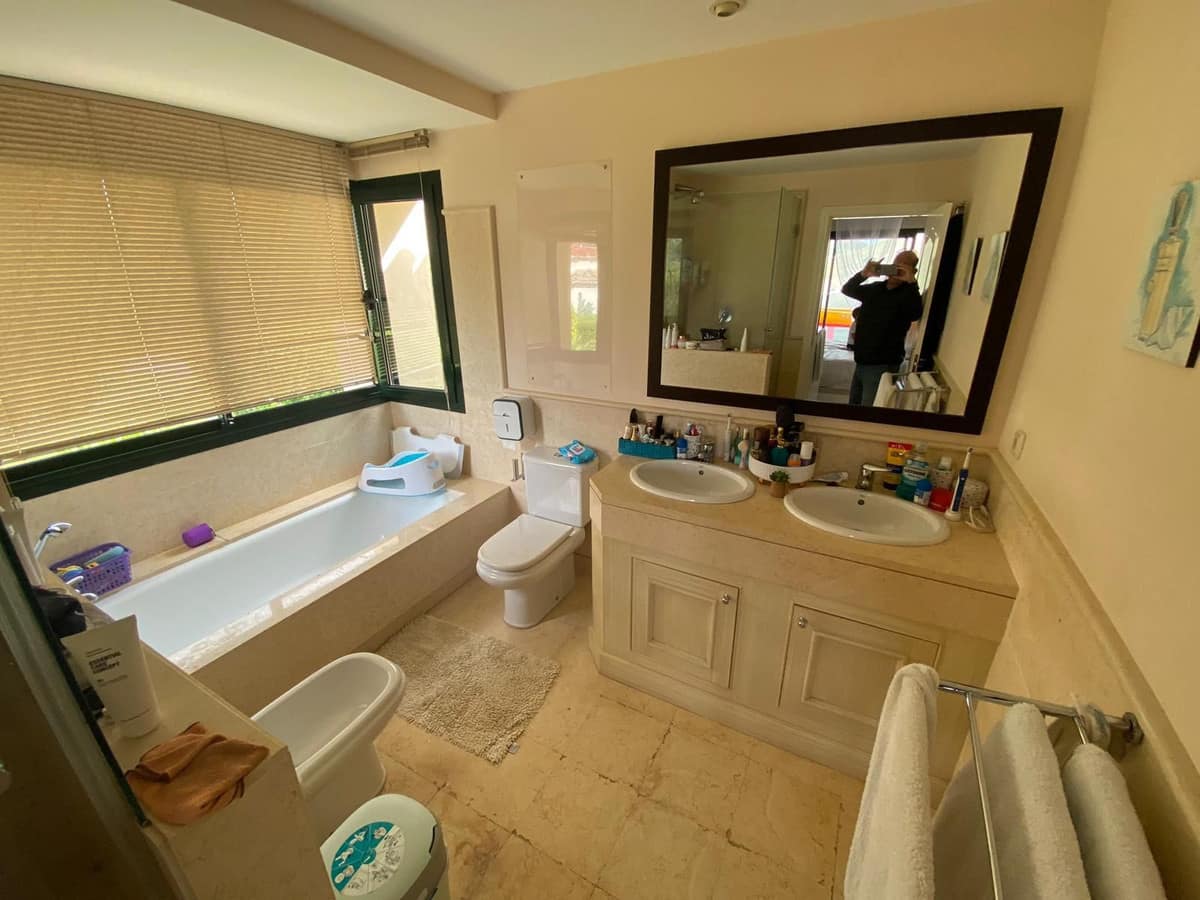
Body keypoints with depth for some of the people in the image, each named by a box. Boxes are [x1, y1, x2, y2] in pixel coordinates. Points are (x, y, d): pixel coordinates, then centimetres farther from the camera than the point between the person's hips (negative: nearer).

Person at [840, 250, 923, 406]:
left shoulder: (909, 294, -9)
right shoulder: (875, 288, 9)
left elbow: (916, 314, -26)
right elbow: (846, 289, 13)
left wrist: (911, 281, -27)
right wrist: (864, 274, -5)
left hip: (882, 366, -7)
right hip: (861, 363, 7)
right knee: (853, 407, 20)